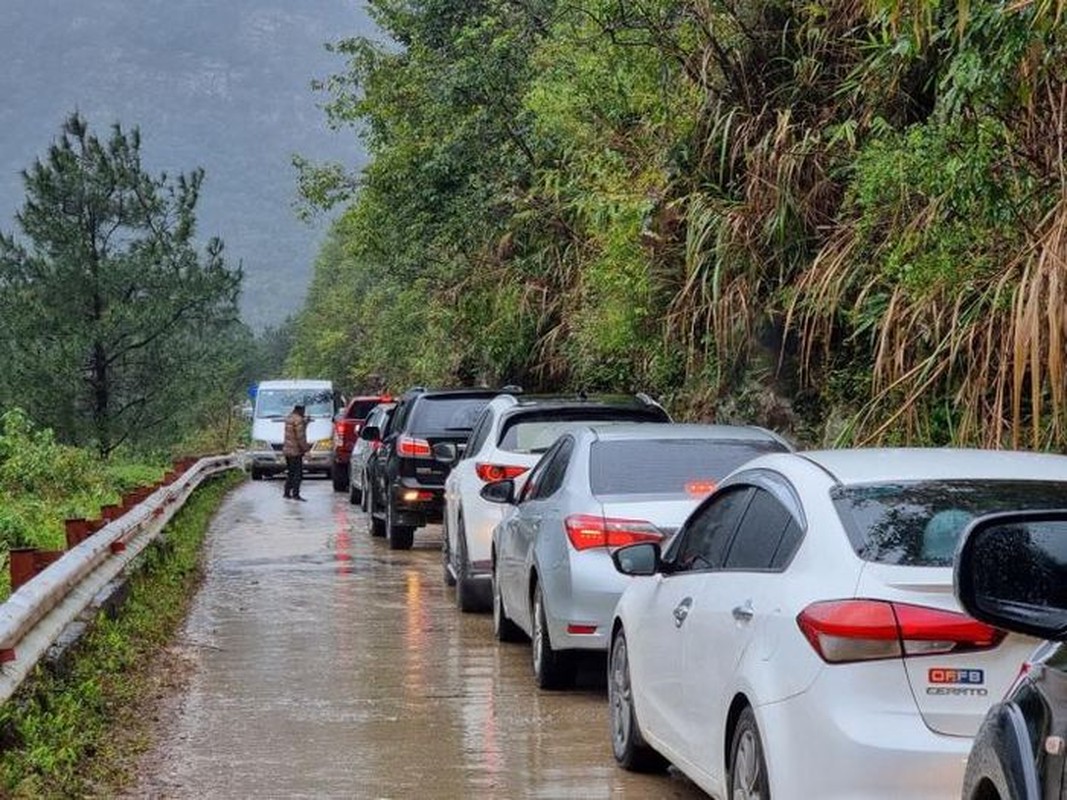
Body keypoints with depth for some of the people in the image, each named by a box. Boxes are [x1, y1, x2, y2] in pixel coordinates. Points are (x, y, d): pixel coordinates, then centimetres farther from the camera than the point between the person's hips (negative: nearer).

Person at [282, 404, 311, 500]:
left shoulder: (289, 418, 13)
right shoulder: (298, 420, -17)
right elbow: (300, 437, -20)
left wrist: (305, 422, 24)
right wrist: (306, 447, -12)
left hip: (287, 450, 10)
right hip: (295, 451, -10)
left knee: (290, 472, 16)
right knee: (298, 473, -6)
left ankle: (287, 493, 18)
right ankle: (295, 494, -9)